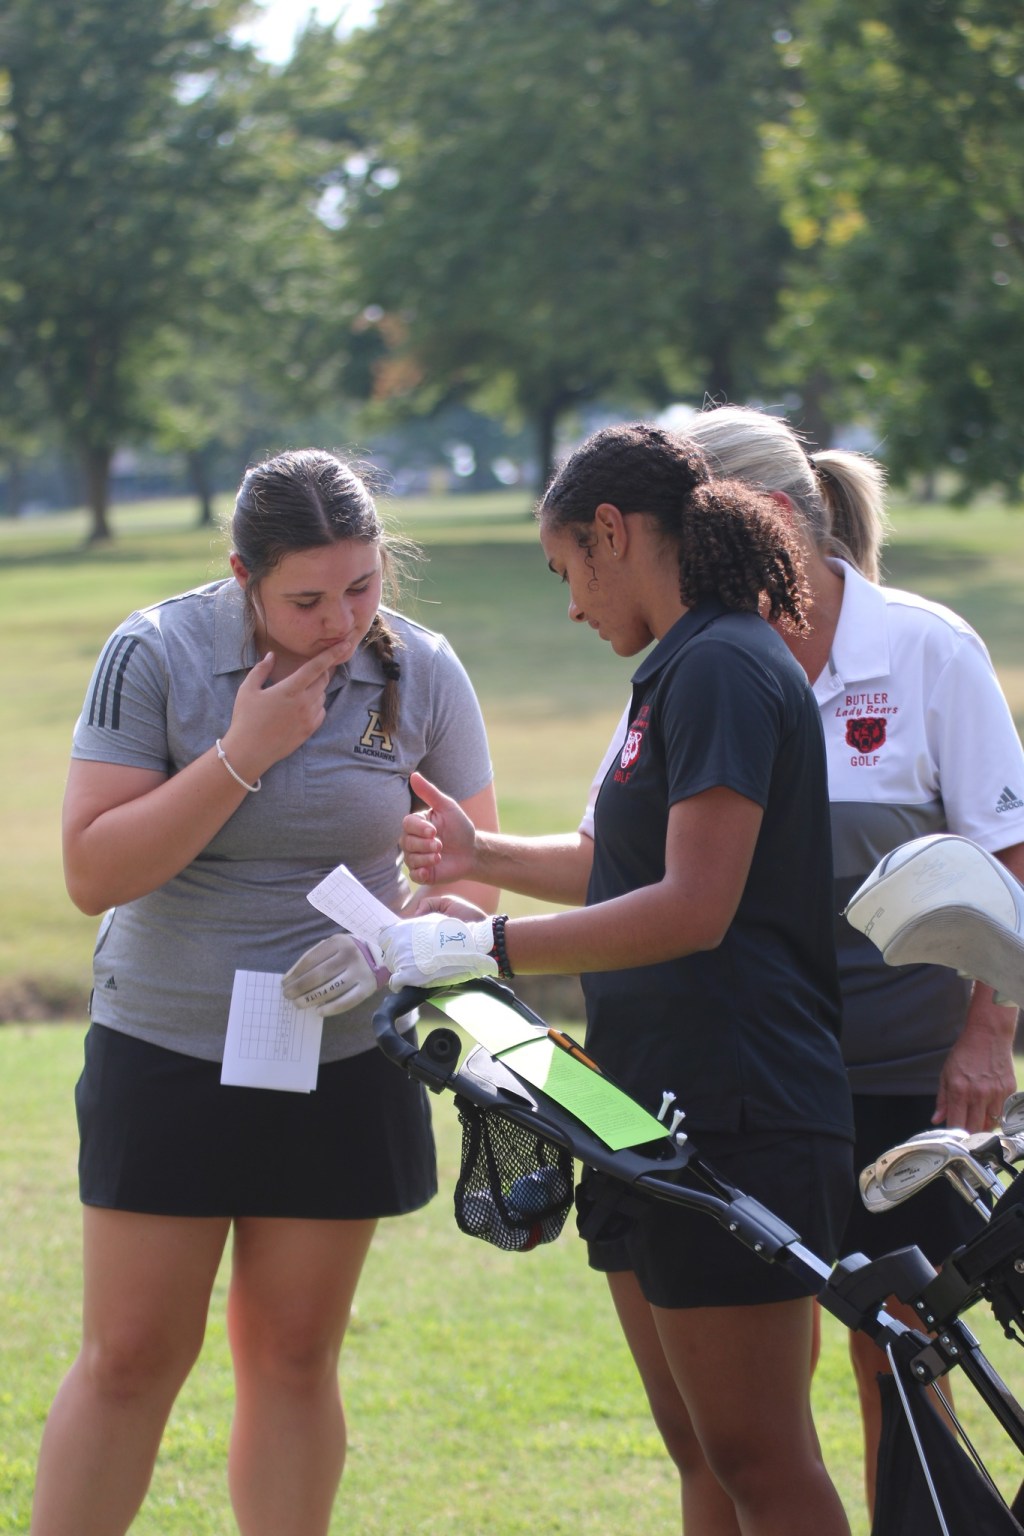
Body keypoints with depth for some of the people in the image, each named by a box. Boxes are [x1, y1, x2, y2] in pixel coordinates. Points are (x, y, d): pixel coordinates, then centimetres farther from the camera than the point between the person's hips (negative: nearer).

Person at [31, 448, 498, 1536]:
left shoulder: (421, 674, -5)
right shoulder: (155, 656, -12)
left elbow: (473, 873, 2)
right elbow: (92, 872, -17)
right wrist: (243, 754, -24)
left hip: (342, 1061, 2)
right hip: (164, 1053, -2)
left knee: (292, 1356, 7)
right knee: (130, 1356, -1)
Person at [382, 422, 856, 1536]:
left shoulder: (725, 669, -15)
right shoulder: (683, 670, 17)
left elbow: (694, 908, -23)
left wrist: (486, 945, -22)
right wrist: (486, 854, 26)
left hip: (736, 1119, -10)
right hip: (659, 1110, 10)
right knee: (696, 1445, 12)